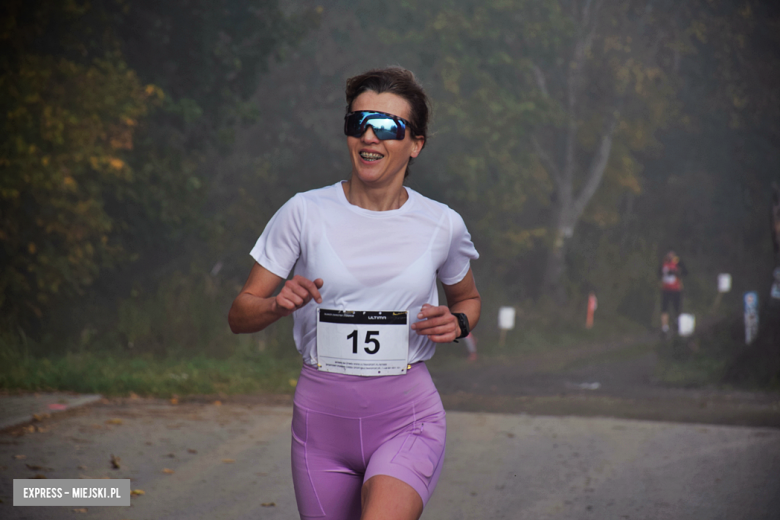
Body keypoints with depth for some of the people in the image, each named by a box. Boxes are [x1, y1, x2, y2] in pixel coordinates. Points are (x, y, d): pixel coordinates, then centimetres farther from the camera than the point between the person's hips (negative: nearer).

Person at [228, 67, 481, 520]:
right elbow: (239, 314, 0)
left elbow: (468, 298, 20)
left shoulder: (441, 224, 0)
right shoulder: (305, 213, -3)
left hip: (407, 419, -1)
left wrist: (457, 323, -3)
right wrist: (280, 304, -22)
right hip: (322, 417, 2)